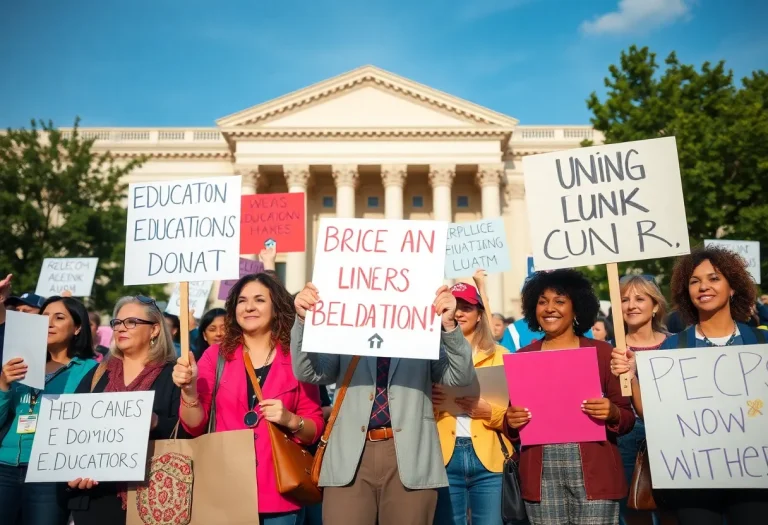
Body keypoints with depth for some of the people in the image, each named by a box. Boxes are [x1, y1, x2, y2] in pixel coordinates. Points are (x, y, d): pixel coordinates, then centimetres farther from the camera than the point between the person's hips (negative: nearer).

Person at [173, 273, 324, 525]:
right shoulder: (216, 355, 2)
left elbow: (315, 429, 2)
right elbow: (195, 426, 0)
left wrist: (290, 420, -17)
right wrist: (189, 389, -16)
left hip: (279, 493, -1)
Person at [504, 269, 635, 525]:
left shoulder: (602, 352, 3)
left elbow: (628, 418, 5)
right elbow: (511, 416, 12)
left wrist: (612, 413, -15)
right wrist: (511, 421, -9)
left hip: (593, 471, -1)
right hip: (541, 474, 1)